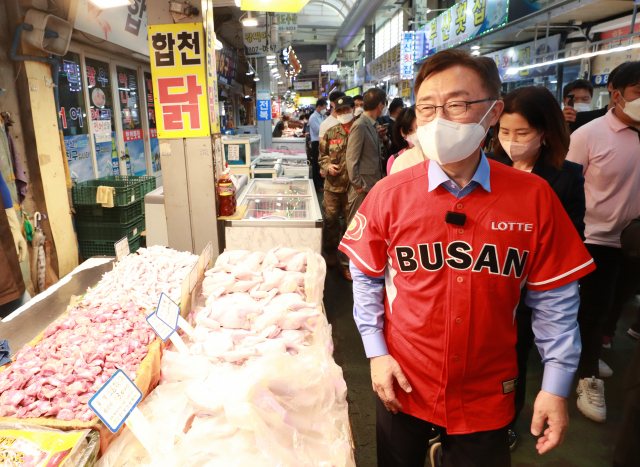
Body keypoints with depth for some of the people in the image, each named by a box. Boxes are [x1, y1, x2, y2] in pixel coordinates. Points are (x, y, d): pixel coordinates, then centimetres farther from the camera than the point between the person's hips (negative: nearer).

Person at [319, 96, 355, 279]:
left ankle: (349, 259, 19)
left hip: (354, 187, -2)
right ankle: (331, 254, 27)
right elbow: (322, 156, 15)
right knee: (330, 220, 9)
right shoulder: (330, 133, 7)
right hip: (333, 185, 3)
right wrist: (328, 166, -5)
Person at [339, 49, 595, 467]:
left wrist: (557, 385, -3)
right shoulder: (390, 195, -11)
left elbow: (554, 297, -3)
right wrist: (377, 353, -4)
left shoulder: (534, 197, -10)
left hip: (488, 396, 0)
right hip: (404, 386, 1)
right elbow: (367, 277, 0)